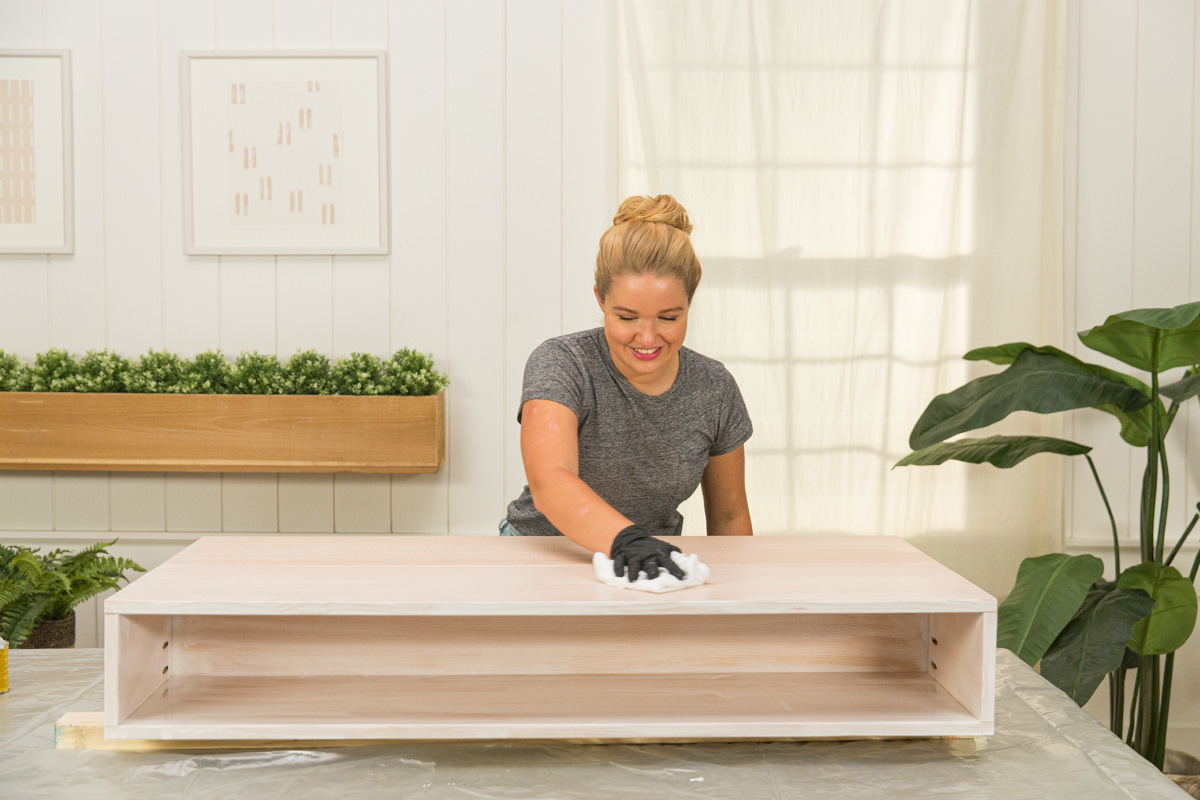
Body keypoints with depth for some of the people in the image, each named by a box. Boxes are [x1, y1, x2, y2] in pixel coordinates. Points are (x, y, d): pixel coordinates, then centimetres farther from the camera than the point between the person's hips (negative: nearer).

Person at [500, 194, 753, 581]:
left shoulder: (714, 388, -4)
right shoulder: (559, 364, -16)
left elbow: (729, 516, 10)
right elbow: (549, 481, -34)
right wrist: (627, 539, -50)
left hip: (656, 572, 4)